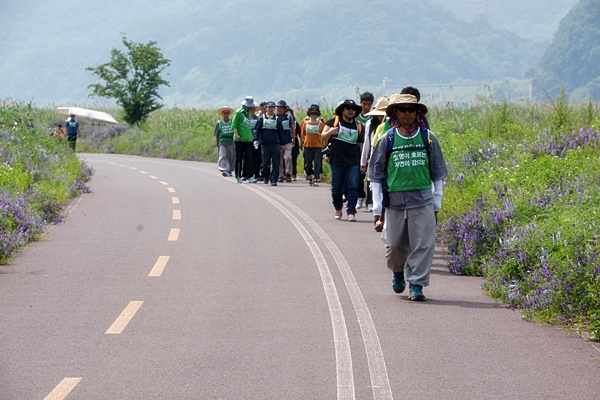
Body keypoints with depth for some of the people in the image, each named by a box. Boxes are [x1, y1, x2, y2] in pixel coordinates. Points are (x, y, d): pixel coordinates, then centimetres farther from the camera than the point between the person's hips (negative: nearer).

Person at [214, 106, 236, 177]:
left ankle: (230, 171, 17)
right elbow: (216, 134, 12)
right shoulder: (219, 123, 6)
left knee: (232, 157, 4)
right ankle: (224, 170, -26)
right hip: (223, 142, -1)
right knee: (223, 156, -15)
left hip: (232, 142, 1)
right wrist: (217, 143, 13)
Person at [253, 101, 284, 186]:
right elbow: (257, 129, 3)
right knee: (265, 163, 4)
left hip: (276, 144, 1)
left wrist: (281, 144, 12)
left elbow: (281, 132, 14)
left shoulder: (277, 119, 9)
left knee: (276, 164, -5)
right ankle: (265, 177, 27)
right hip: (265, 144, -1)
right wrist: (256, 139, -12)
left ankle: (274, 180, -4)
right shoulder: (262, 118, 6)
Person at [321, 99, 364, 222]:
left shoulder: (358, 126, 11)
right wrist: (330, 132, -19)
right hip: (337, 161, -1)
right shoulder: (333, 122, 3)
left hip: (353, 162, 1)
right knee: (336, 188, 7)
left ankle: (351, 212, -6)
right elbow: (323, 137, 3)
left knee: (353, 186, -9)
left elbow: (361, 145, 15)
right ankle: (338, 208, 29)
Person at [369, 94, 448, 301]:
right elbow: (376, 173, 8)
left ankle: (416, 283, 3)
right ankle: (398, 271, 35)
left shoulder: (428, 137, 6)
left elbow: (438, 171, 13)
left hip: (423, 200, 0)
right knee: (394, 245, 6)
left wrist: (437, 201, 8)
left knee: (423, 244, -6)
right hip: (395, 200, 0)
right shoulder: (387, 139, 4)